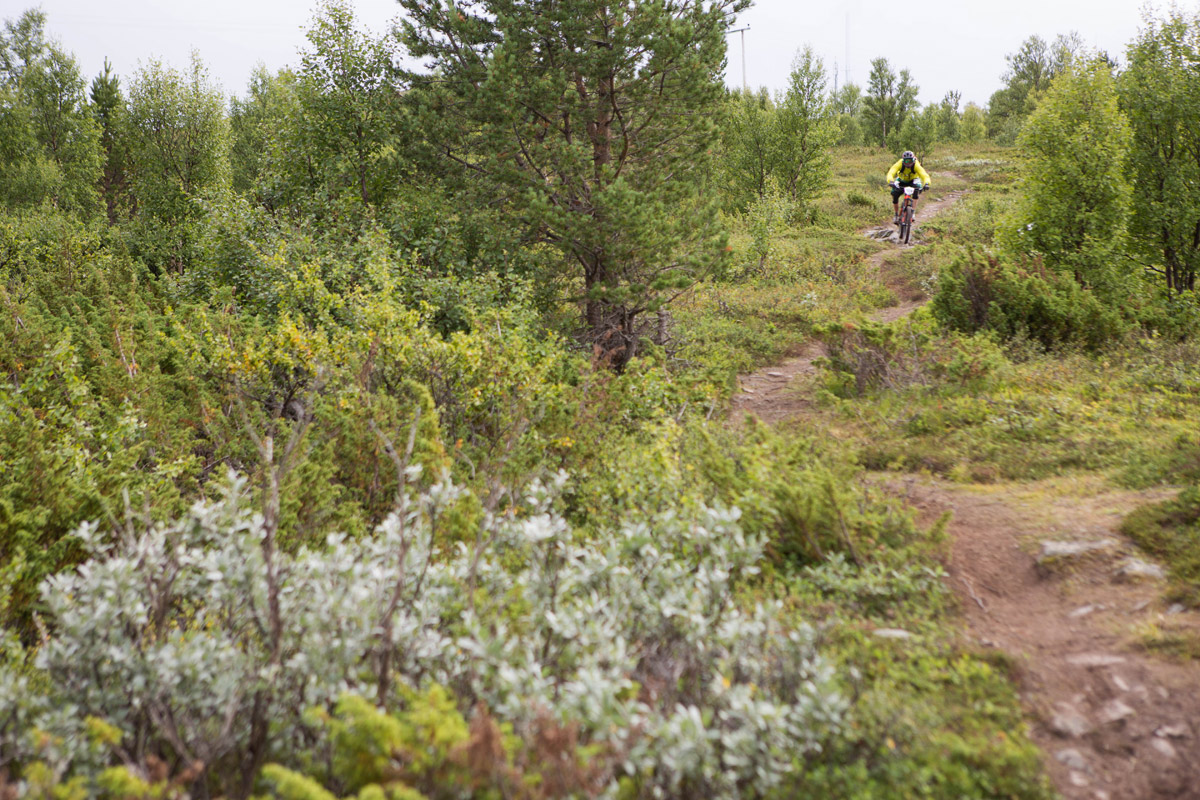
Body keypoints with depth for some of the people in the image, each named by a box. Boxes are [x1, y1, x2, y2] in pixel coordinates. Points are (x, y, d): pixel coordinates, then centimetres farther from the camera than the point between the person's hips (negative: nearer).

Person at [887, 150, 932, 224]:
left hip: (913, 180, -1)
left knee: (917, 187, -34)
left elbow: (924, 175, -43)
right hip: (901, 181, 1)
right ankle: (896, 214, -3)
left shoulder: (916, 166, -32)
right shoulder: (899, 164, -32)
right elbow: (891, 173, -45)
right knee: (894, 193, -23)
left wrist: (926, 184, -64)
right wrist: (891, 182, -66)